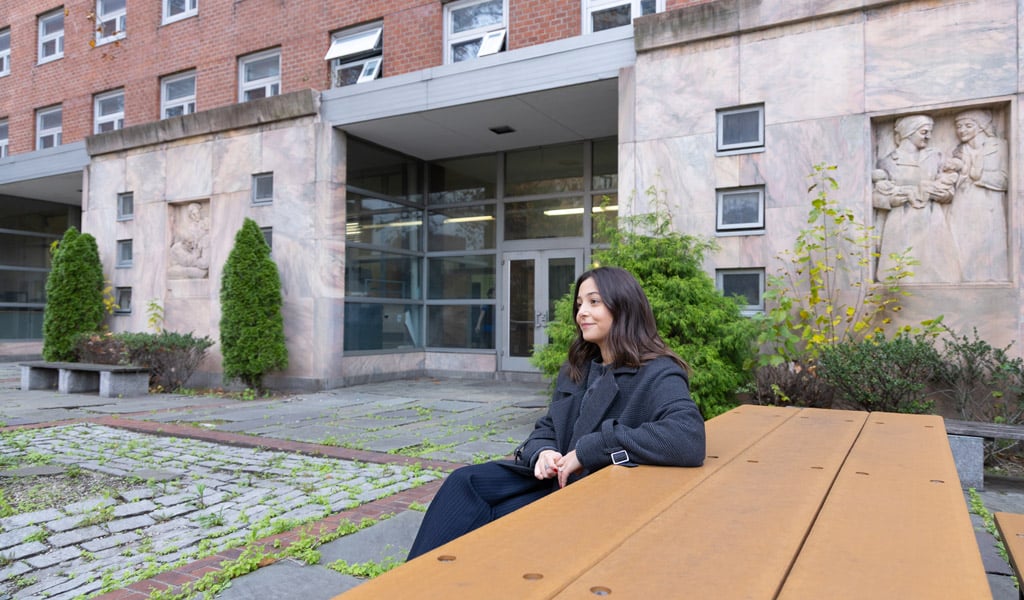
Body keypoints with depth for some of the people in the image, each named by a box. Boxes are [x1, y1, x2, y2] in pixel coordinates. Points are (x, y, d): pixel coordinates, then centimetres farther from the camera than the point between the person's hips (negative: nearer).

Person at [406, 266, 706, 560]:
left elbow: (689, 439, -31)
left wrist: (589, 451, -28)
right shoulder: (575, 369, 13)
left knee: (487, 523, -22)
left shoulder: (656, 374, -13)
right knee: (464, 482, -13)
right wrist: (542, 453, -11)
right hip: (555, 478, 7)